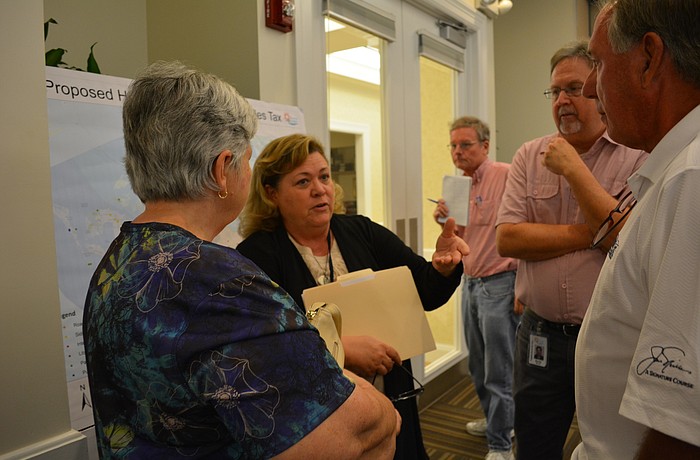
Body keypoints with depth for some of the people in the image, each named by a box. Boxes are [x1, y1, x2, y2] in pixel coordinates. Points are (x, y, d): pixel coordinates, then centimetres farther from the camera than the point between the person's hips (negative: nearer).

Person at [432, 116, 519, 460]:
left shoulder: (506, 176, -13)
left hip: (500, 283, -8)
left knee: (499, 371, 2)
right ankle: (494, 419, 40)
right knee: (478, 366, 20)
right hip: (471, 283, 8)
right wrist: (447, 222, -3)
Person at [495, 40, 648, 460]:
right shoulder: (530, 156, 2)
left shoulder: (639, 156, -6)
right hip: (540, 335, 3)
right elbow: (507, 239, -7)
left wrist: (573, 168, -16)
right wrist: (586, 234, -14)